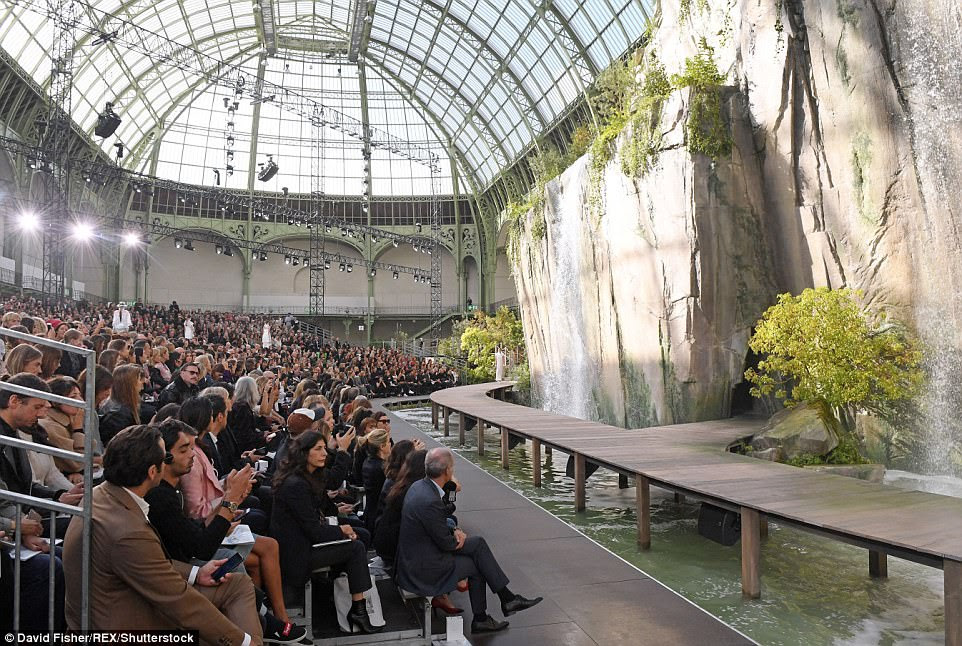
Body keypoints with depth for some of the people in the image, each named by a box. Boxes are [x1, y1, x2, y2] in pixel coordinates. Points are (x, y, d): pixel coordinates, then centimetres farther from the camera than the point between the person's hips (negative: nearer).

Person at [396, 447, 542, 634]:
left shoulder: (419, 486, -1)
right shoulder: (430, 501, -31)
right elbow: (446, 543, -19)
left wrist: (454, 530, -1)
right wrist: (458, 537, 2)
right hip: (423, 568, -9)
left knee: (478, 543, 7)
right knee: (476, 566, 5)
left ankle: (507, 598, 12)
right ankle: (480, 620, 24)